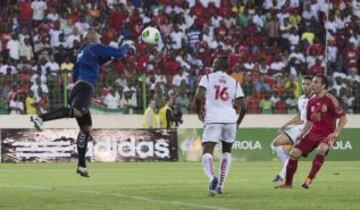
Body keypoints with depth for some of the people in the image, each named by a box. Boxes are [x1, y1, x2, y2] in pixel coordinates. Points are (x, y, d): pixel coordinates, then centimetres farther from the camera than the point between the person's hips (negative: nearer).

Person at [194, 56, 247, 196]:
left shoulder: (207, 78, 7)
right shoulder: (234, 82, 14)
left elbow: (199, 96, -8)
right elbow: (243, 107, 8)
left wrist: (199, 112, 9)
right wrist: (238, 122, 24)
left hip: (213, 119, -3)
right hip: (230, 119, 3)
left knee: (207, 152, -6)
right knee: (226, 151, 23)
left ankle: (212, 178, -35)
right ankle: (220, 185, 18)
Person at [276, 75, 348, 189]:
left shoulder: (330, 100, -10)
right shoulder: (311, 101, 8)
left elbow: (343, 118, -10)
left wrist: (335, 133, -18)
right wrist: (303, 133, 5)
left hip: (327, 135, -6)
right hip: (313, 133, 6)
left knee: (321, 149, -37)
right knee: (294, 153, -5)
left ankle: (309, 179, -33)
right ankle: (288, 183, 9)